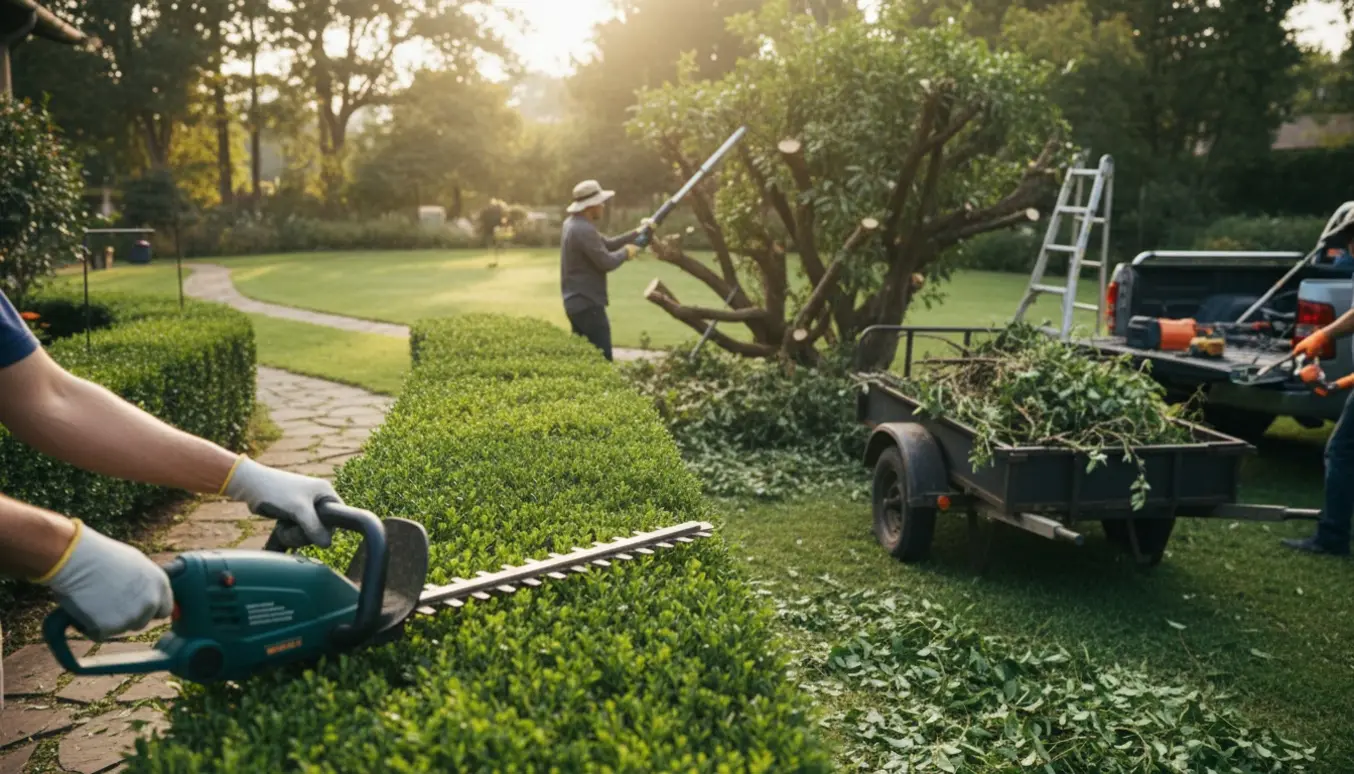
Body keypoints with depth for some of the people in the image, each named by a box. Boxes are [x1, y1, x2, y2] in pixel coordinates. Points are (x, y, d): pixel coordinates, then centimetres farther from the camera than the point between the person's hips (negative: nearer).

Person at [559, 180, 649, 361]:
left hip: (577, 302, 11)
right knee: (602, 359, -8)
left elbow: (607, 244, 18)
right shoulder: (584, 230, -21)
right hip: (587, 304, -11)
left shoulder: (574, 224, 13)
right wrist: (626, 252, -3)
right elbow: (606, 262, -22)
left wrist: (637, 233, 12)